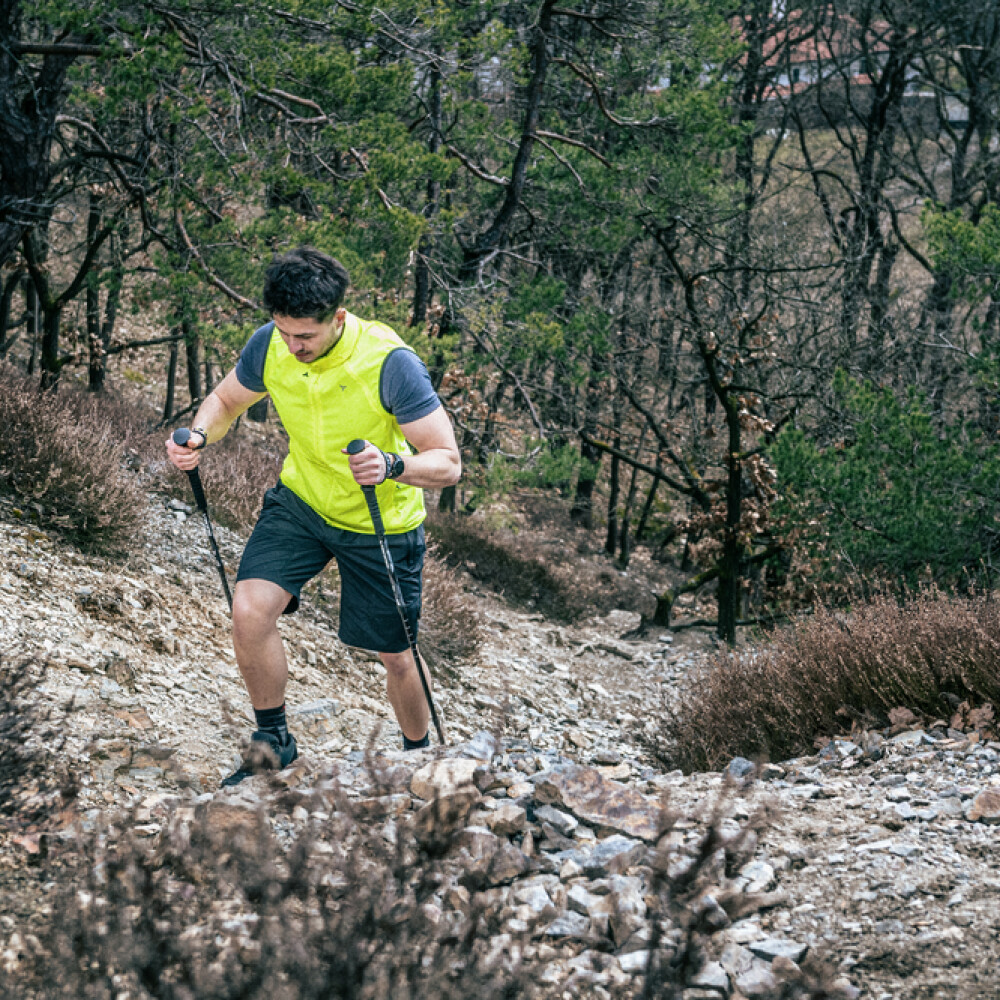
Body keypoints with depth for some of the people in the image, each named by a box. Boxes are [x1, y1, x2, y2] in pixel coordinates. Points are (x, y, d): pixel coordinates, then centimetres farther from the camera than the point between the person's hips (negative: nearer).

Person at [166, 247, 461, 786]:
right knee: (249, 610, -19)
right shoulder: (270, 344, -17)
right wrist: (199, 436, -18)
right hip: (300, 500, 3)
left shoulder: (388, 361, -30)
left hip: (381, 522, -3)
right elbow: (226, 400, 4)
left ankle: (418, 756, 37)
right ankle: (273, 741, 3)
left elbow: (447, 462, -28)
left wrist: (392, 466, -49)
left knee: (396, 658, 9)